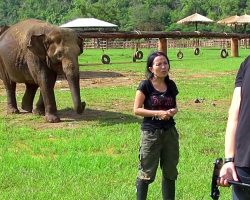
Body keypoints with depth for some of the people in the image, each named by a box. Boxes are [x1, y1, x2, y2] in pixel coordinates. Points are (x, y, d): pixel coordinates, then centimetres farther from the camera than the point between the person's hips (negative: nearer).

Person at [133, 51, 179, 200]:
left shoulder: (171, 85, 5)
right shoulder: (145, 85, -9)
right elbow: (137, 109, -10)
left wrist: (173, 111, -7)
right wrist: (158, 113, -19)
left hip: (170, 132, 5)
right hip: (151, 133, -5)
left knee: (170, 172, 13)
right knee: (147, 173, 2)